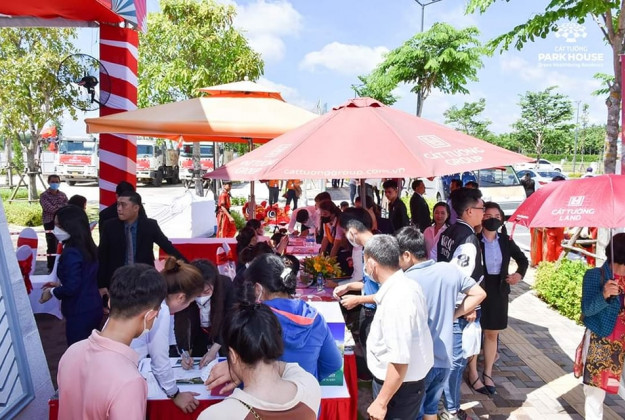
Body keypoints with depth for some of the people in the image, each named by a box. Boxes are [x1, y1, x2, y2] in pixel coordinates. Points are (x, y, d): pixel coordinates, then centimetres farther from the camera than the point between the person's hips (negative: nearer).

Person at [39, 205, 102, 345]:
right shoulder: (88, 247, 5)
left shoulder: (71, 253, -22)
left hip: (80, 313, -9)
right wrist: (60, 285, 18)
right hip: (93, 308, 9)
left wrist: (52, 292, -5)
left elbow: (71, 288, -22)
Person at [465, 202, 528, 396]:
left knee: (492, 334, 14)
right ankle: (473, 373, 22)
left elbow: (522, 258, 16)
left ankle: (488, 374, 29)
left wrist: (520, 273, -2)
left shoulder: (505, 241, 2)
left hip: (498, 290, 5)